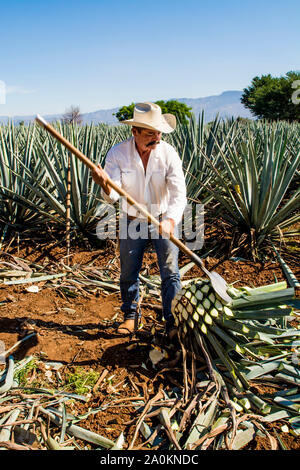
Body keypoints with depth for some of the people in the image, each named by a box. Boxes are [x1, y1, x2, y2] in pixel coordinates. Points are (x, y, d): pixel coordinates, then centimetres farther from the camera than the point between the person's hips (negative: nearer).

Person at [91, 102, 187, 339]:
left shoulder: (168, 153, -18)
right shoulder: (117, 154, -16)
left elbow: (179, 193, -24)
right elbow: (113, 196, -20)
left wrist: (170, 220, -41)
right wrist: (106, 185, -44)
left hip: (164, 219, -1)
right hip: (132, 220, 1)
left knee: (170, 272, 0)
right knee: (129, 272, 11)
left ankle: (172, 321, 16)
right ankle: (130, 315, 33)